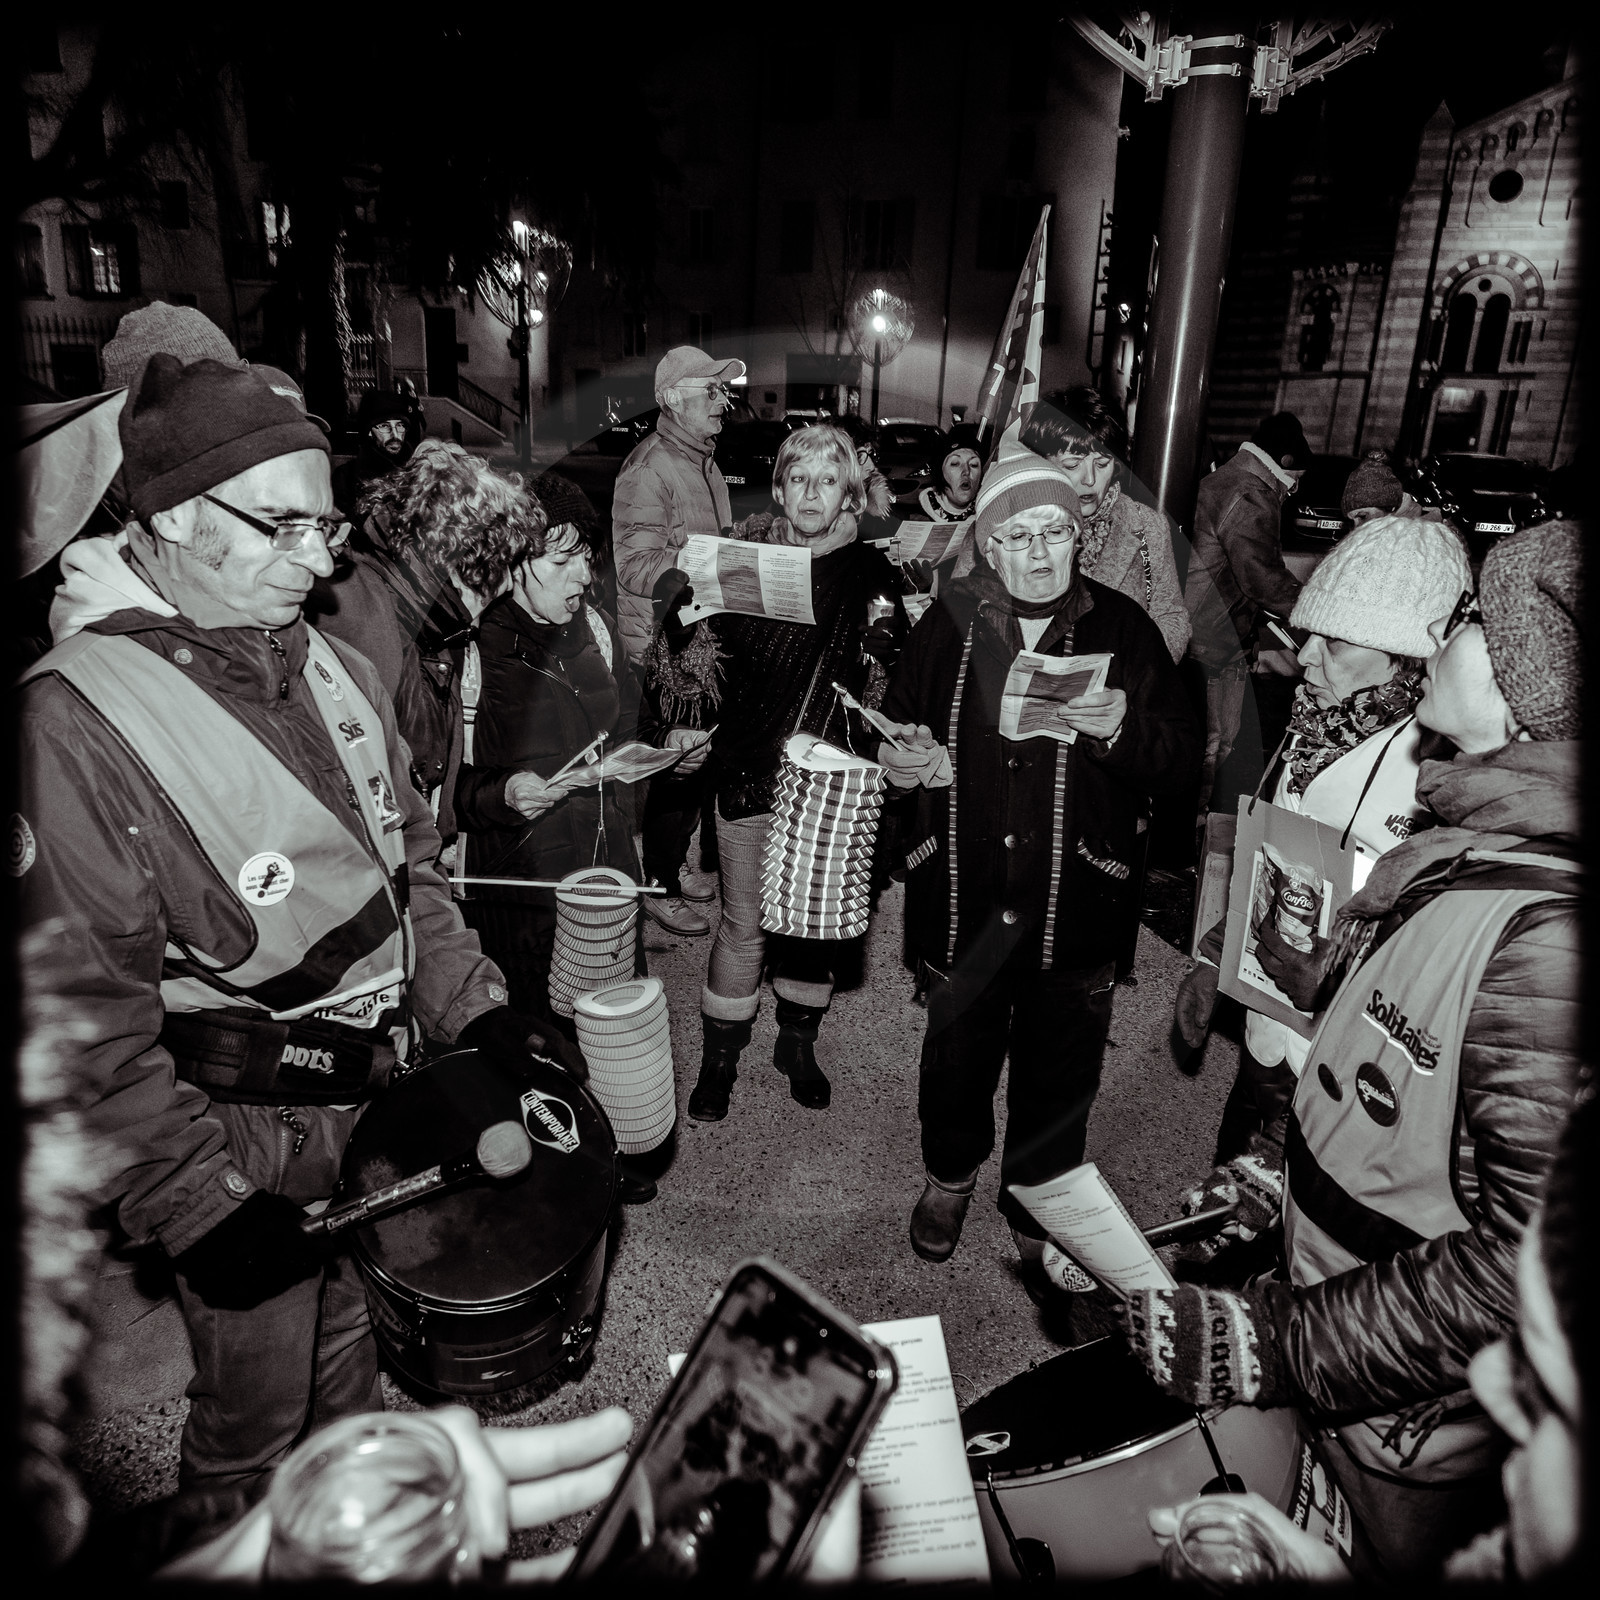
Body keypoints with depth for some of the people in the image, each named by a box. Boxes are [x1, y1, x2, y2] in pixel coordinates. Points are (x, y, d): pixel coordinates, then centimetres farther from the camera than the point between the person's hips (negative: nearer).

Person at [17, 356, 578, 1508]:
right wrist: (199, 1199, -17)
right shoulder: (77, 721, -21)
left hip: (379, 1099, 7)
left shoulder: (334, 669, 1)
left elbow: (408, 862, 9)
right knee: (256, 1413, 16)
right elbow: (86, 1018, -19)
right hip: (245, 1141, -6)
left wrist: (474, 1005, 1)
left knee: (351, 1344, 28)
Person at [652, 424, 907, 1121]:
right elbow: (689, 662, -4)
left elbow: (895, 686, 4)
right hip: (749, 769, -1)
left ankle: (797, 1043, 37)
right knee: (744, 924, 8)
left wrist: (885, 638, -16)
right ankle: (719, 1058, 27)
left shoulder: (872, 573, 0)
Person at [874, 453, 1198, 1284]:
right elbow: (894, 729, 11)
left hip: (1075, 910, 0)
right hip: (962, 899, 1)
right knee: (955, 1054, 19)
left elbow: (1182, 758, -5)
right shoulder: (947, 624, 0)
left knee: (1057, 1074, 15)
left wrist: (1121, 728, -25)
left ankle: (1037, 1207, 42)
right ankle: (949, 1176, 49)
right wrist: (902, 758, -12)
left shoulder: (1123, 628, -3)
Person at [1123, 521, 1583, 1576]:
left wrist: (1279, 1347, -26)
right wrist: (1293, 1162, 9)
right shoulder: (1466, 847, -4)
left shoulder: (1549, 936, -33)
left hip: (1410, 1425, -7)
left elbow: (1533, 1255, -30)